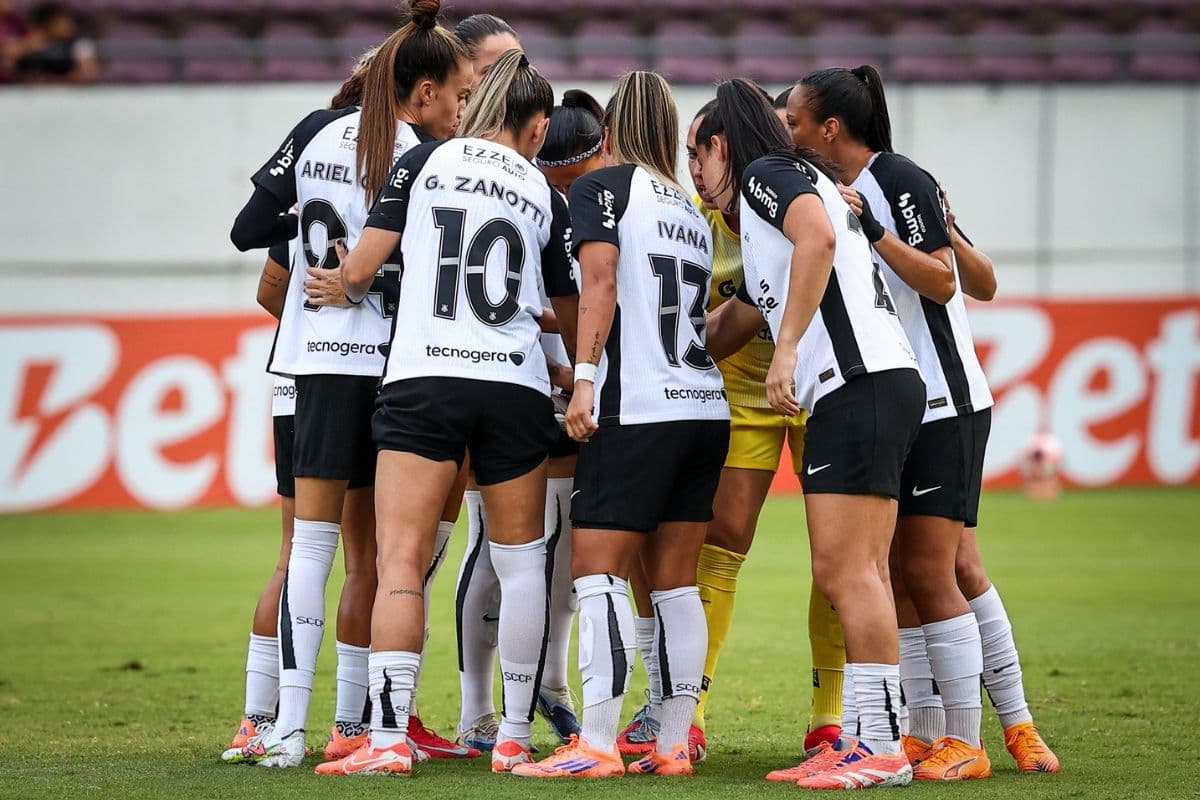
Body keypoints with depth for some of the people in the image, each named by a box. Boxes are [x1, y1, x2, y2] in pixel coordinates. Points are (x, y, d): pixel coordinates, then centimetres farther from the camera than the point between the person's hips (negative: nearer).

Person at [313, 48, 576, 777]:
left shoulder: (428, 161, 5)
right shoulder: (544, 196, 11)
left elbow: (359, 270, 3)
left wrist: (351, 290, 26)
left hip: (422, 380, -2)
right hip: (516, 386, 2)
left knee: (401, 562, -5)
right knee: (521, 563, 13)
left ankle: (388, 738, -15)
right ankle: (515, 737, 17)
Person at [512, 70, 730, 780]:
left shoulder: (601, 186, 2)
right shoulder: (692, 212, 20)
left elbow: (600, 282, -11)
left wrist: (584, 376, -16)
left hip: (637, 409, -7)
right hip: (706, 408, 7)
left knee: (599, 573, -7)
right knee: (676, 583, 8)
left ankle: (597, 746, -13)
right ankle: (674, 744, 5)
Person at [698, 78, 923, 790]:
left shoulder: (767, 172, 3)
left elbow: (817, 236, -19)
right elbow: (728, 330, 38)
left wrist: (787, 348, -20)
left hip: (862, 382, -10)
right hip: (853, 392, 10)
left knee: (849, 570, -11)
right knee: (844, 575, 7)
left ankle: (884, 746, -13)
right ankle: (867, 743, 6)